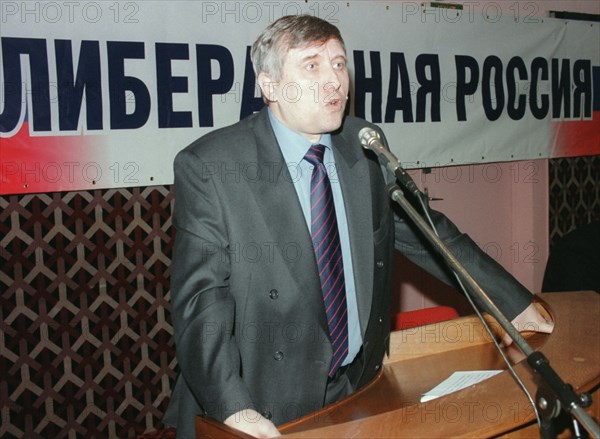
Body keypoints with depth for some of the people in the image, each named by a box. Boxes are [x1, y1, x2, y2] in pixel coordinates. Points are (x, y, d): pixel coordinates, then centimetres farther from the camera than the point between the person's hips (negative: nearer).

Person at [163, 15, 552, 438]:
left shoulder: (364, 146, 0)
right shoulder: (209, 166, -15)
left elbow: (421, 229, 9)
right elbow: (201, 296, -19)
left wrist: (514, 303, 10)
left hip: (359, 387, 5)